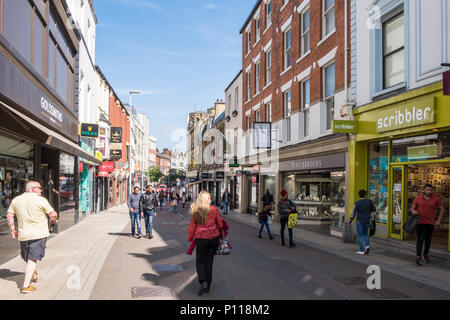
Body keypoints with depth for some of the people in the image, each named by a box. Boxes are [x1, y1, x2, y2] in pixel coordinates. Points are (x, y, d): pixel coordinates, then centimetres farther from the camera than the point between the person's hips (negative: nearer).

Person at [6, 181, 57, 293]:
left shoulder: (16, 200, 6)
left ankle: (34, 276, 42)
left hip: (23, 235, 5)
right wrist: (53, 220, 13)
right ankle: (26, 285, -8)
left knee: (27, 258, 22)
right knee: (33, 259, -3)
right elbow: (53, 214, -8)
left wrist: (12, 229, 12)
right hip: (39, 234, -5)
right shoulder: (41, 200, -9)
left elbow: (9, 216, 4)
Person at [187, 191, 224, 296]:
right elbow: (220, 224, 2)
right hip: (214, 237, 2)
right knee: (209, 261, 12)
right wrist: (222, 233, 19)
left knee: (200, 261, 11)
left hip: (201, 238, -2)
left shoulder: (195, 211, -5)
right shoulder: (214, 209, -4)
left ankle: (203, 282, -11)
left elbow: (192, 226, -1)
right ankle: (207, 286, 17)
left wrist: (190, 238, 13)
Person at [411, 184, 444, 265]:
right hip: (420, 222, -2)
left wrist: (438, 220, 0)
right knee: (420, 239, -8)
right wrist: (413, 211, -19)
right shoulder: (418, 198, 0)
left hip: (431, 223, 2)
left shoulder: (436, 199, 1)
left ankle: (426, 255, 33)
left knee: (428, 240, 14)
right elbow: (412, 208, 6)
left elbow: (441, 209, 6)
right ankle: (418, 257, -10)